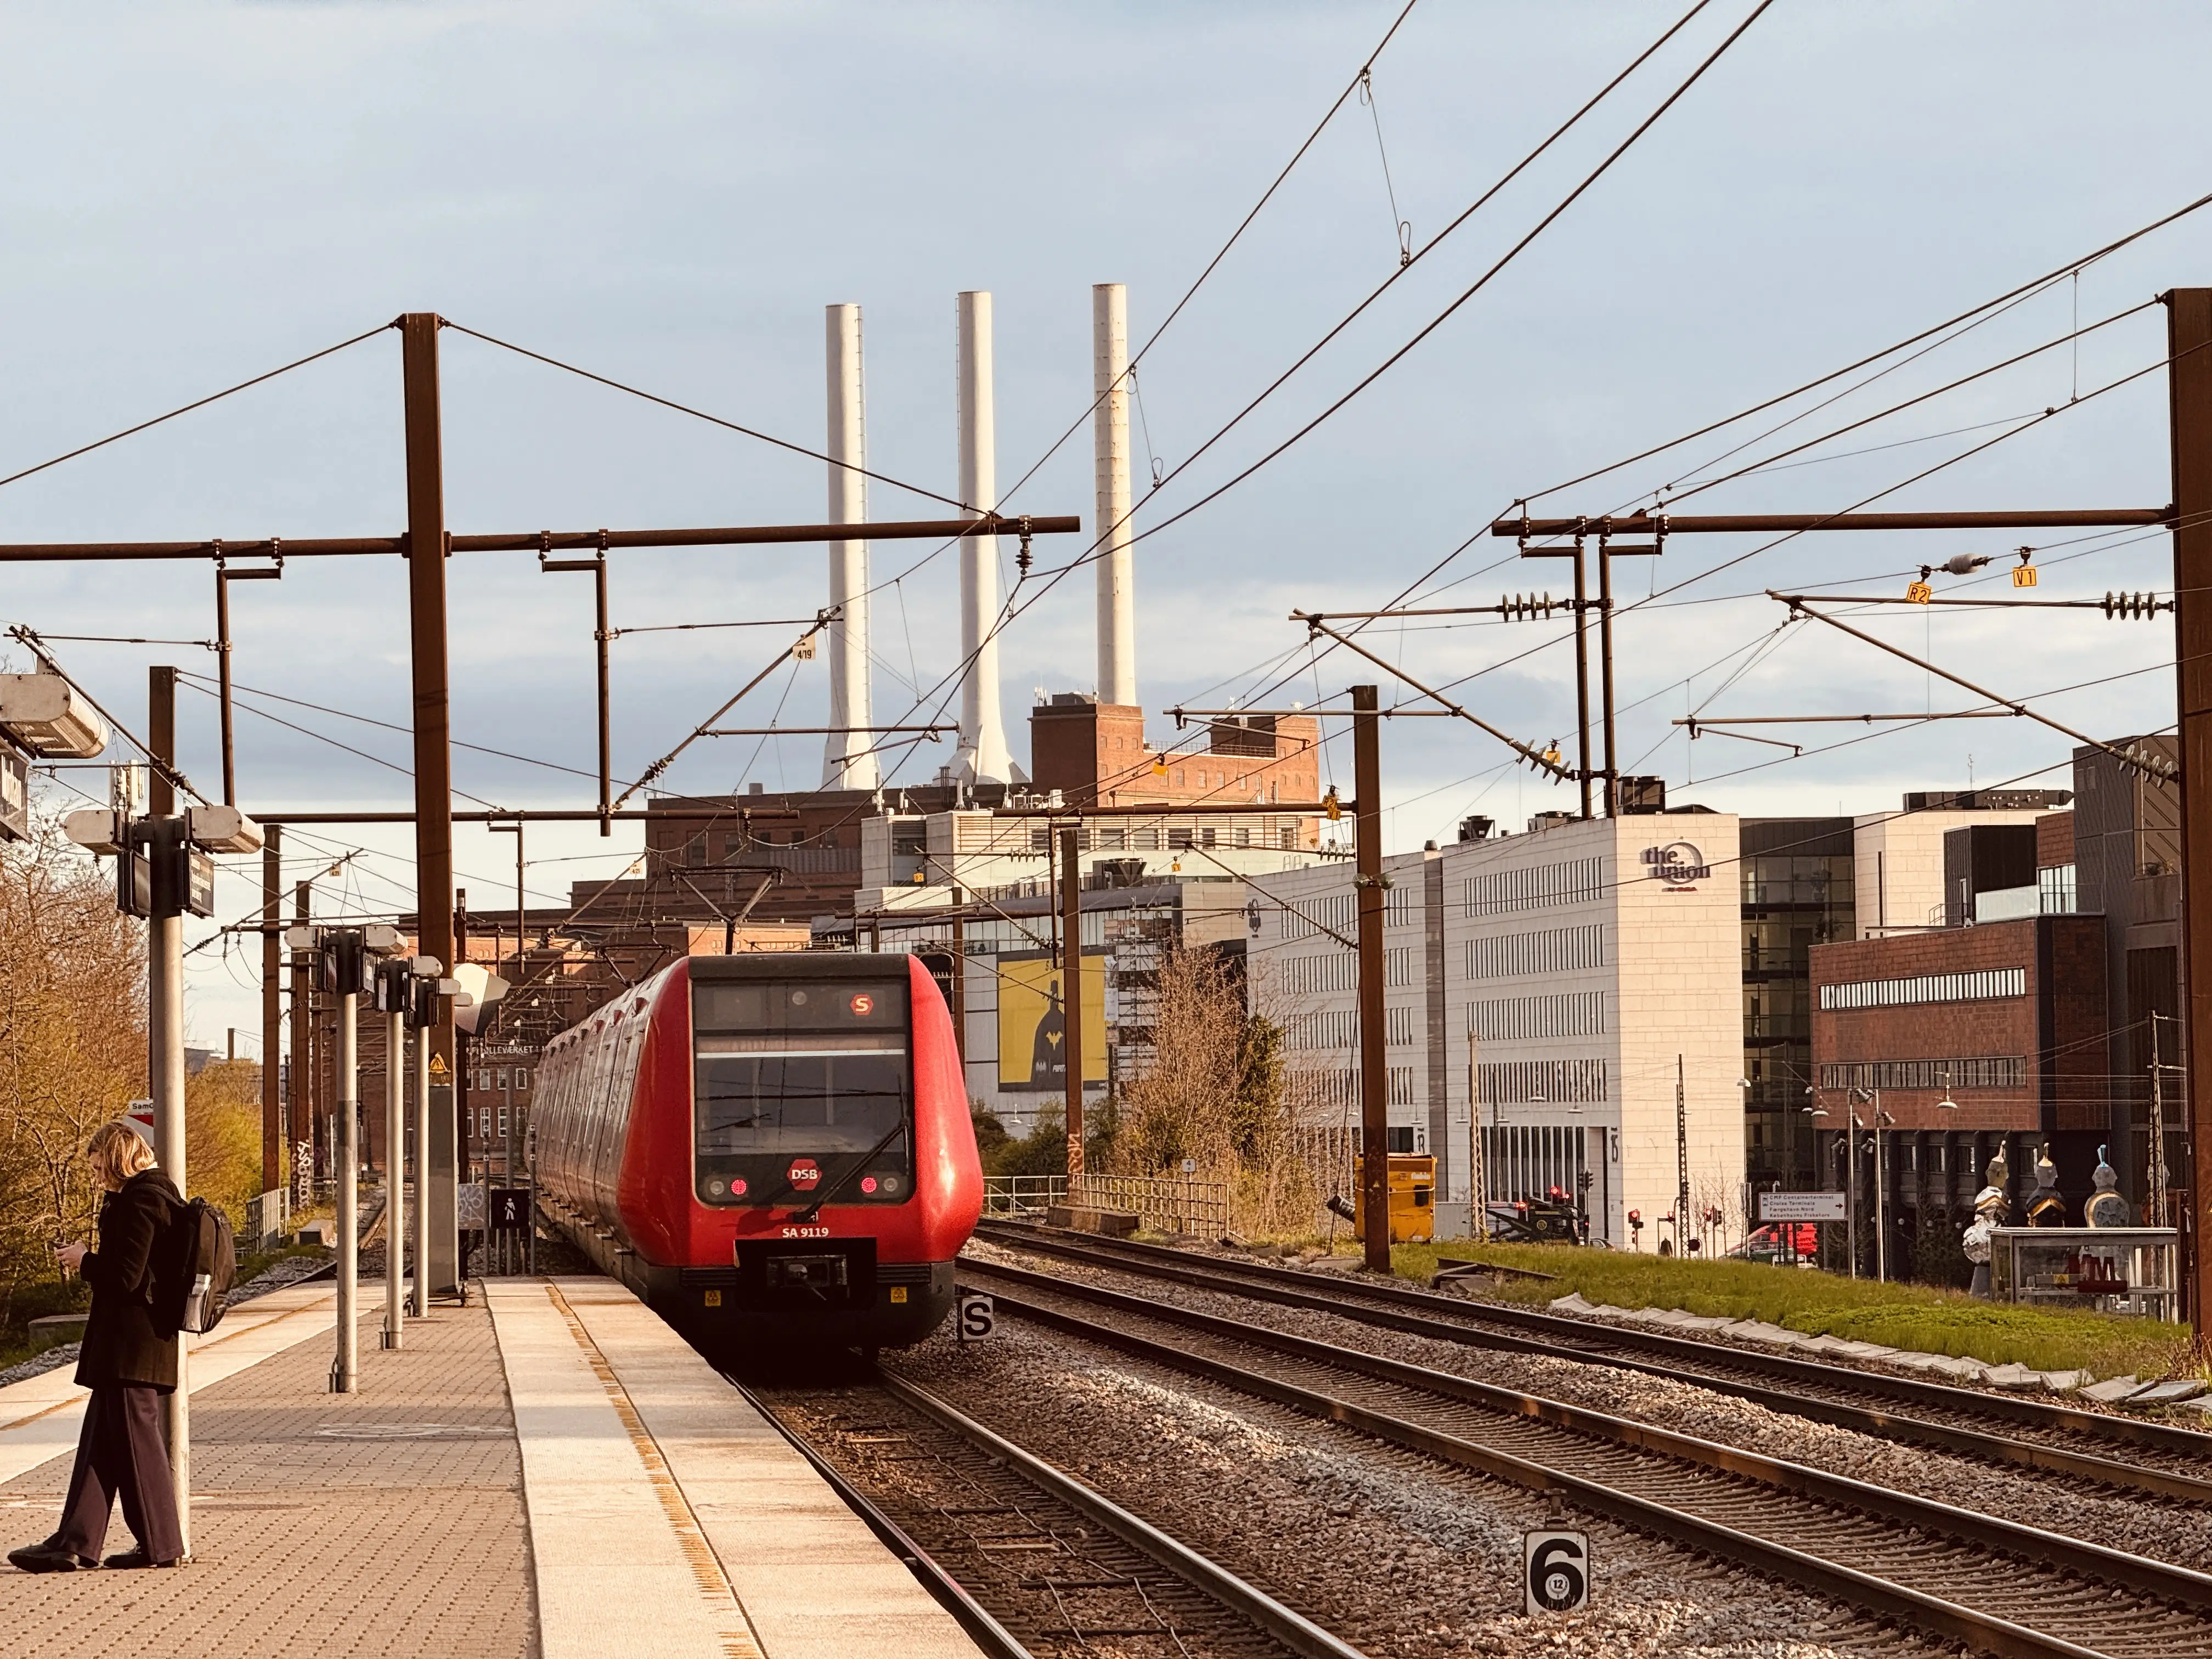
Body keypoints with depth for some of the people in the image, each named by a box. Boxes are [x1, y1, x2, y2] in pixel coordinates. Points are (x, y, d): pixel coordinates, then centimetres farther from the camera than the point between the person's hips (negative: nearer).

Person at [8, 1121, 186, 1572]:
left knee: (136, 1440, -3)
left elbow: (125, 1276, -20)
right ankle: (73, 1543, 9)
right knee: (100, 1438, 9)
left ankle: (161, 1546, 4)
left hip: (130, 1344, -10)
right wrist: (91, 1261, 14)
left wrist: (83, 1260, -6)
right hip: (130, 1344, 10)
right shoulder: (159, 1193, 15)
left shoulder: (140, 1200, -16)